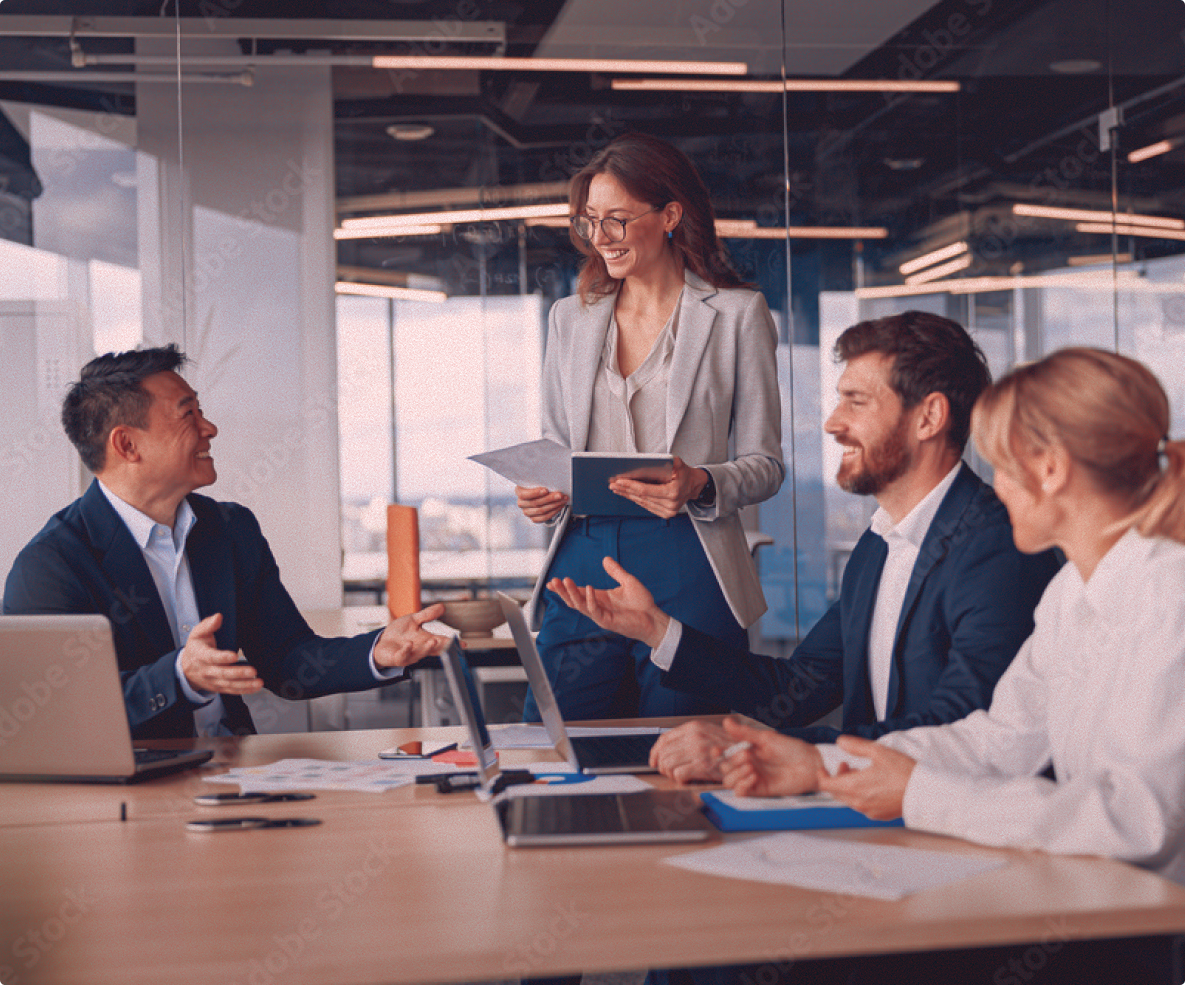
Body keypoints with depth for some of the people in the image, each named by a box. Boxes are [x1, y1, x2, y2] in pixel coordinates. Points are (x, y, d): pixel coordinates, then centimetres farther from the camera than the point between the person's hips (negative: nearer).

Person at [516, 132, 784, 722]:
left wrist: (700, 486, -17)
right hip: (582, 562, 3)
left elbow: (765, 462, 3)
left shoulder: (737, 315, 3)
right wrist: (539, 493, -1)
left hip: (687, 568, -3)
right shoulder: (570, 319, 15)